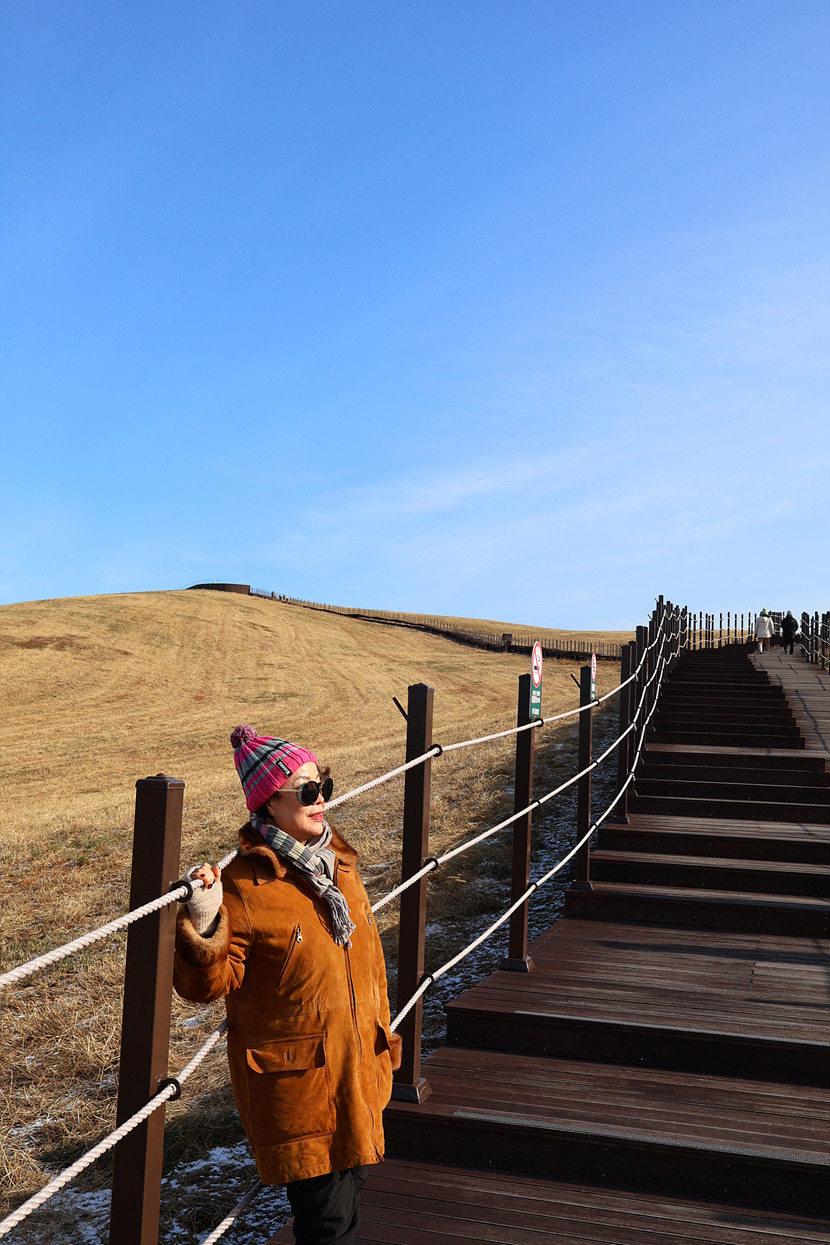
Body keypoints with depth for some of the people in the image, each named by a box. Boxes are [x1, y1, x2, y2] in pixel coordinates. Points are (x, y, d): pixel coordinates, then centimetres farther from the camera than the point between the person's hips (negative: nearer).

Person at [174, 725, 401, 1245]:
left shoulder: (338, 865, 6)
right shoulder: (244, 884, -17)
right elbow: (208, 985, -15)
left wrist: (382, 1037, 21)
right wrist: (203, 929, -33)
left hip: (358, 1073, 7)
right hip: (296, 1083, -7)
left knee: (351, 1185, 19)